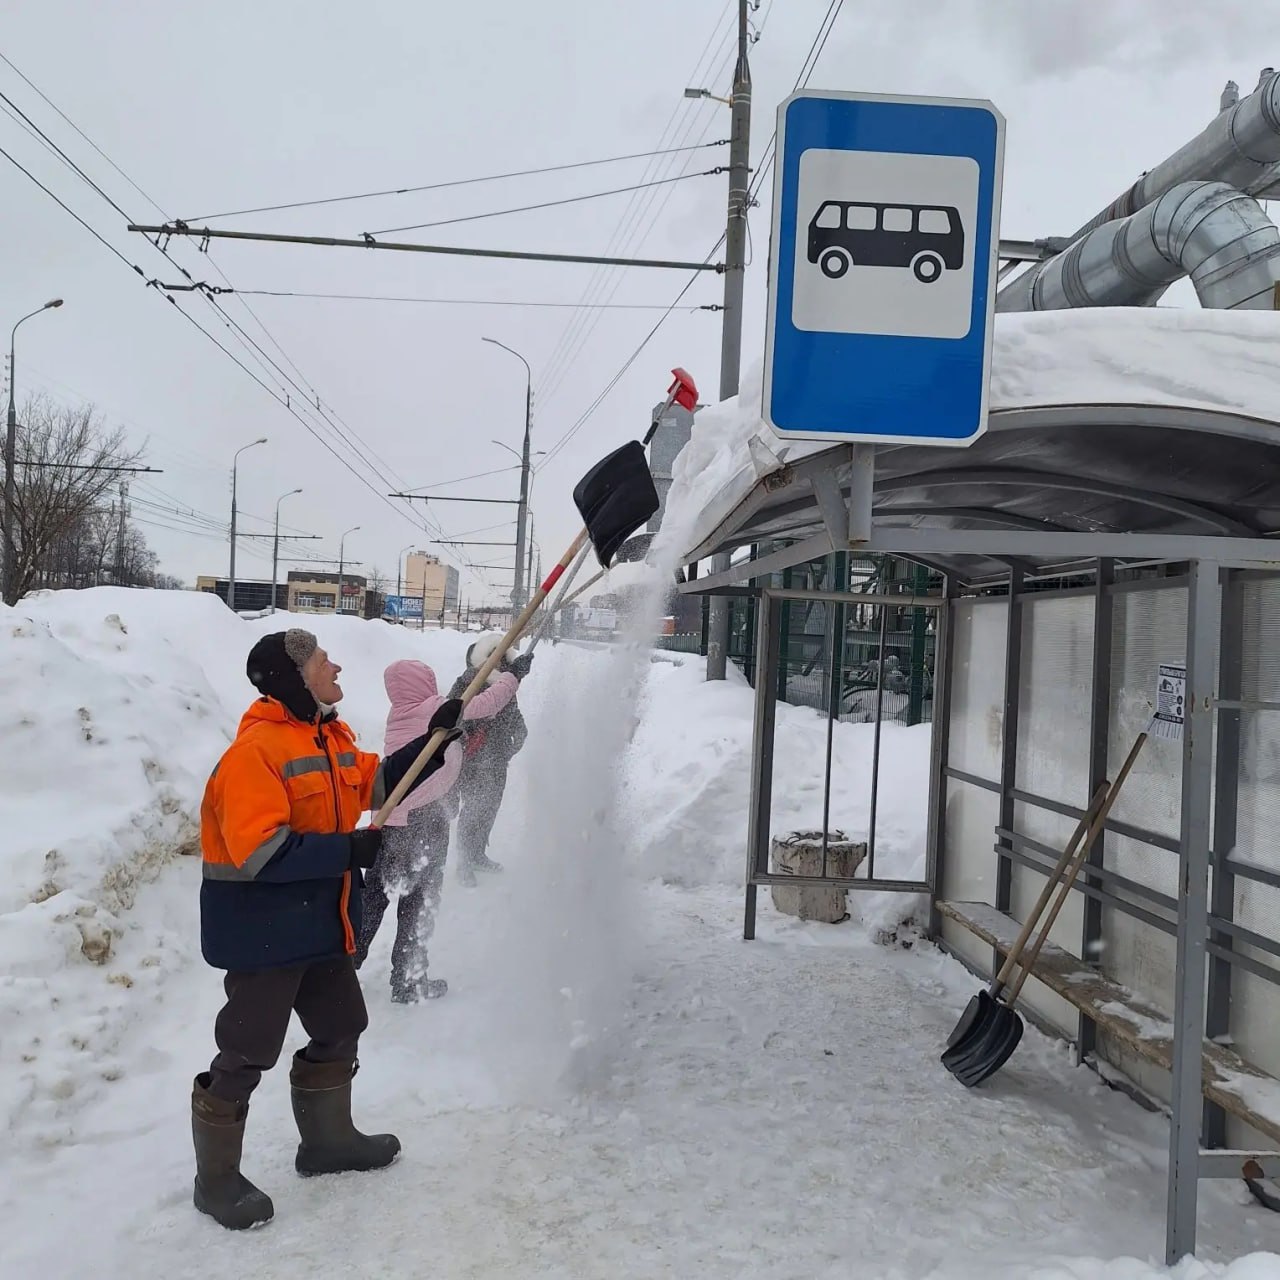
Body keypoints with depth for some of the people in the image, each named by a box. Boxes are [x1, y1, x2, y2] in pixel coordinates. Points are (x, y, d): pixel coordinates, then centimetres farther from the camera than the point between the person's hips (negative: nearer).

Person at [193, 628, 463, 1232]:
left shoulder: (331, 739, 6)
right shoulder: (256, 748, -22)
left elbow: (377, 784, 17)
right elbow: (259, 851, -29)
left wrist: (434, 740, 6)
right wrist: (348, 850, -28)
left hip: (322, 924, 10)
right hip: (262, 929, -9)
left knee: (340, 1030, 21)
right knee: (246, 1054, 3)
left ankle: (328, 1139, 41)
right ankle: (216, 1180, 22)